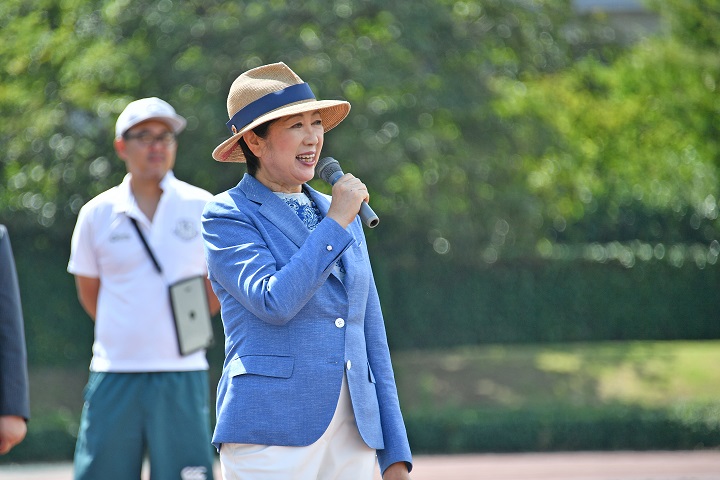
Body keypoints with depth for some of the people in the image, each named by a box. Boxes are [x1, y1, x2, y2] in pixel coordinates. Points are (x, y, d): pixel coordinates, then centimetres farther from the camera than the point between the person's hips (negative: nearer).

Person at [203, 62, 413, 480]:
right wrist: (336, 222, -9)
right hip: (270, 432, -6)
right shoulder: (227, 216, 0)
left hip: (353, 436, 6)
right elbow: (274, 302, -17)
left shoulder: (340, 216, 18)